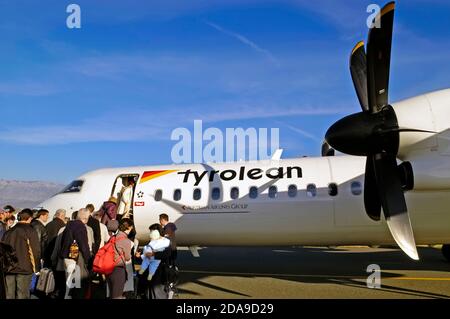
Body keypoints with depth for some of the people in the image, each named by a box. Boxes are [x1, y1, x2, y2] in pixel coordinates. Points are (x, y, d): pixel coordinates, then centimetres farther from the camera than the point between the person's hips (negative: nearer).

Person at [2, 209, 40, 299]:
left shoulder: (8, 232, 5)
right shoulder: (31, 231, -10)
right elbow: (36, 251, -11)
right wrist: (34, 265, 4)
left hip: (8, 268, 4)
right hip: (24, 268, -4)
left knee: (9, 295, 12)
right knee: (22, 295, 2)